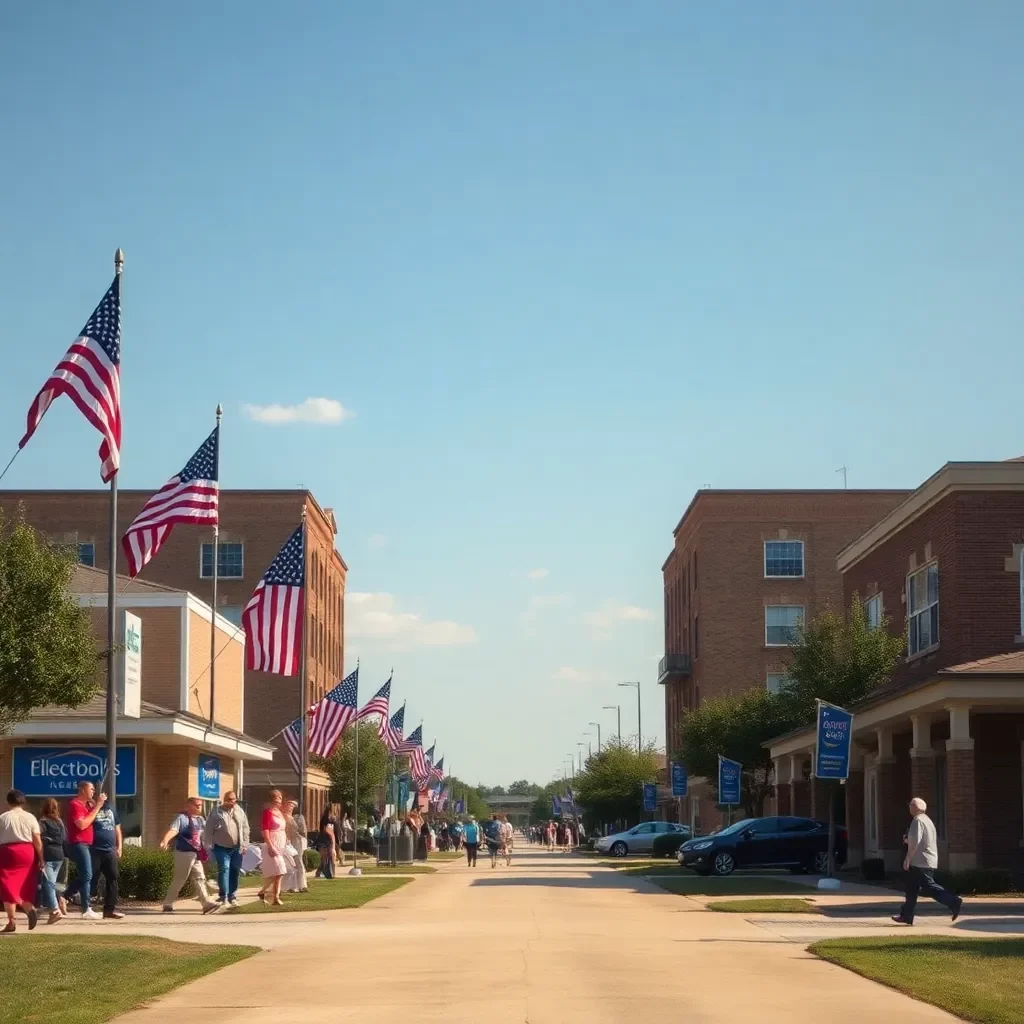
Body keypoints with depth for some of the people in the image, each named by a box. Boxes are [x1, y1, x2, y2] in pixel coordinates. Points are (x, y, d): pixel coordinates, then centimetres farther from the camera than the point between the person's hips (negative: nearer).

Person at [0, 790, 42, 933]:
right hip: (27, 852, 3)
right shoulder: (30, 817, 5)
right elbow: (37, 840, 0)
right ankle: (30, 908, -10)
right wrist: (41, 858, 6)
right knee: (24, 886, 15)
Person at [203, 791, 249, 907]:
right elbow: (208, 829, -3)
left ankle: (232, 896, 18)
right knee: (224, 870, -13)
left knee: (234, 872, 8)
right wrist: (208, 845, -7)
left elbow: (245, 828, 13)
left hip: (236, 848, 4)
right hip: (222, 848, -4)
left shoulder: (240, 811, 10)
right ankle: (223, 896, -11)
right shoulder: (217, 812, -3)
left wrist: (245, 844, 7)